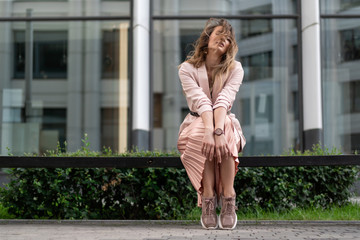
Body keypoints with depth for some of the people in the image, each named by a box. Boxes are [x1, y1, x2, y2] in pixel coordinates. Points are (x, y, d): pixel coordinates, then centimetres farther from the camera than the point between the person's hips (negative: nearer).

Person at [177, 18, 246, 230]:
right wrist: (210, 131, -41)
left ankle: (228, 197, -36)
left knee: (226, 129, -35)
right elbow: (201, 102, -23)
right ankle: (207, 199, -36)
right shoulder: (187, 69, -6)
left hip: (227, 124, 1)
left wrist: (218, 131, -40)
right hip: (197, 123, -1)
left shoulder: (235, 69, -3)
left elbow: (223, 101, -22)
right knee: (201, 134, -36)